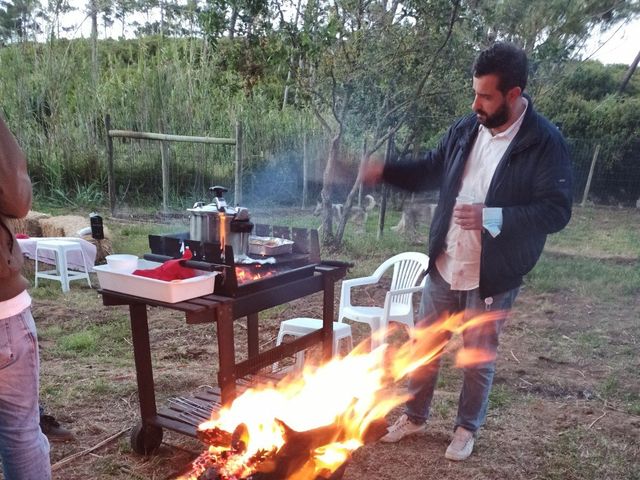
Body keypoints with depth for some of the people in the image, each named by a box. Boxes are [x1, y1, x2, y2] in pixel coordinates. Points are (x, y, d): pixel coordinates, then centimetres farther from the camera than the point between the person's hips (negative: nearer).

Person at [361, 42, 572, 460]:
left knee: (480, 358, 13)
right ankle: (415, 417, 39)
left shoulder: (545, 143, -15)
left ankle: (467, 429, 37)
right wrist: (385, 172, -2)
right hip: (444, 267, 5)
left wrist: (491, 216, -30)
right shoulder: (466, 129, 0)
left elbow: (557, 211, -19)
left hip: (493, 276, -5)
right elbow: (431, 169, 13)